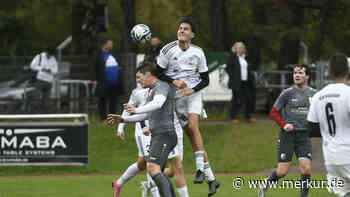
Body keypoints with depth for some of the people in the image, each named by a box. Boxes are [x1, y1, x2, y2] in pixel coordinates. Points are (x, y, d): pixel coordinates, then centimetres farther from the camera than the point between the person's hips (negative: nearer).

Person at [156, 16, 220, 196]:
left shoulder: (198, 53, -1)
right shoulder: (167, 50, -4)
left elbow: (205, 79, 5)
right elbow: (158, 73, 1)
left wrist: (192, 90, -13)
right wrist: (174, 81, -16)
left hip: (193, 93, -1)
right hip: (176, 96, 1)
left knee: (192, 125, -25)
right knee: (190, 134, -3)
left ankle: (201, 168, -24)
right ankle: (211, 178, 1)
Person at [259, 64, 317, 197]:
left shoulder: (313, 94, 5)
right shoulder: (287, 93, -4)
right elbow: (274, 112, 1)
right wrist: (284, 124, -13)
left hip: (304, 135, 2)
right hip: (287, 135, -2)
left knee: (306, 168, -10)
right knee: (282, 171, -3)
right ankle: (265, 185, 25)